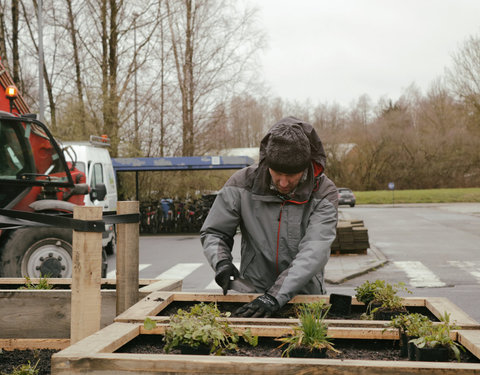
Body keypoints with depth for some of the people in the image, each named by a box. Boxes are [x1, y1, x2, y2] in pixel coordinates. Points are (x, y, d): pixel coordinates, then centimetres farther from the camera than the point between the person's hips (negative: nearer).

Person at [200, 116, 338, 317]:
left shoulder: (324, 193, -8)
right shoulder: (242, 183, -4)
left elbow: (314, 253, -20)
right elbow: (213, 232, 7)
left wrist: (276, 295, -31)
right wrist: (221, 262, -14)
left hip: (304, 295, 2)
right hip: (252, 293, -1)